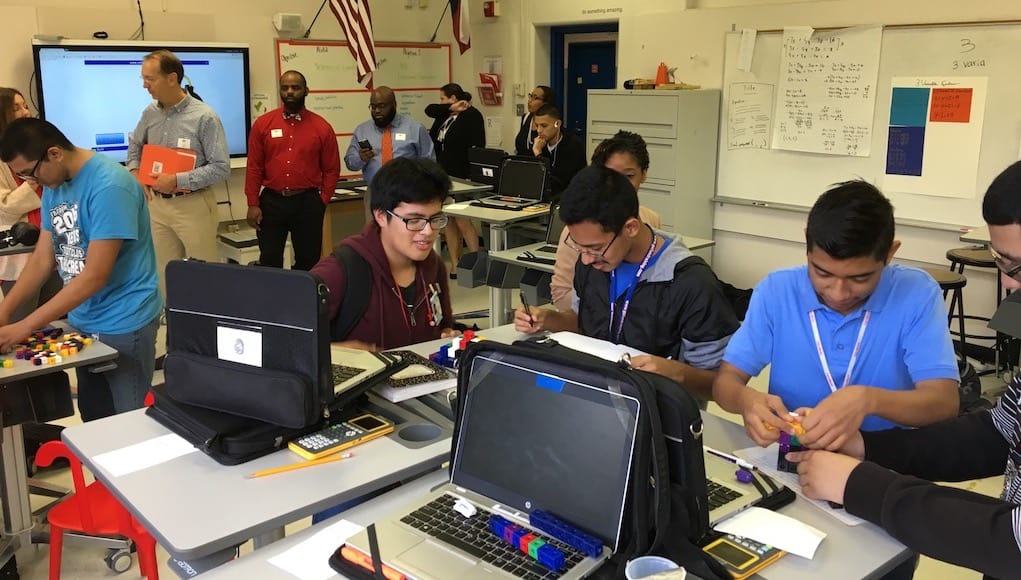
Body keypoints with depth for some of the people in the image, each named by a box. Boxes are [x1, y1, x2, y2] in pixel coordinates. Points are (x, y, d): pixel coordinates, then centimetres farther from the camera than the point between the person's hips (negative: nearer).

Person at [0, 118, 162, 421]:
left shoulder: (108, 186, -23)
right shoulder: (54, 186, 4)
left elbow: (95, 276, -24)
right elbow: (42, 258, 9)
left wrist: (24, 327, -22)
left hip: (123, 324, -8)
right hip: (84, 322, 8)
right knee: (93, 420, 17)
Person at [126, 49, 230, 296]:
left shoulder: (204, 117, -14)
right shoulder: (150, 113, 5)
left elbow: (221, 167, -15)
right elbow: (135, 144, 25)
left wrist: (177, 181, -19)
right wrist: (135, 173, 7)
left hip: (193, 205, -5)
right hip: (157, 204, 6)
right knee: (164, 273, 13)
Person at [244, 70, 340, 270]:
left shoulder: (321, 127, 1)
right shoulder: (263, 124, 3)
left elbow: (331, 169, 4)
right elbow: (254, 167, 3)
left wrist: (322, 202, -2)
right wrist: (253, 204, -2)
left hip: (308, 203, 0)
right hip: (271, 201, 0)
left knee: (308, 261, 9)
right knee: (269, 261, 6)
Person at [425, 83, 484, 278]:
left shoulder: (472, 115, -9)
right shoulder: (444, 115, 15)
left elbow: (478, 146, -14)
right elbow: (429, 109, 0)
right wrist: (451, 108, -8)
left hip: (461, 176, -8)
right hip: (443, 174, 8)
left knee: (462, 221, -9)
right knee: (447, 221, 8)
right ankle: (454, 266, 14)